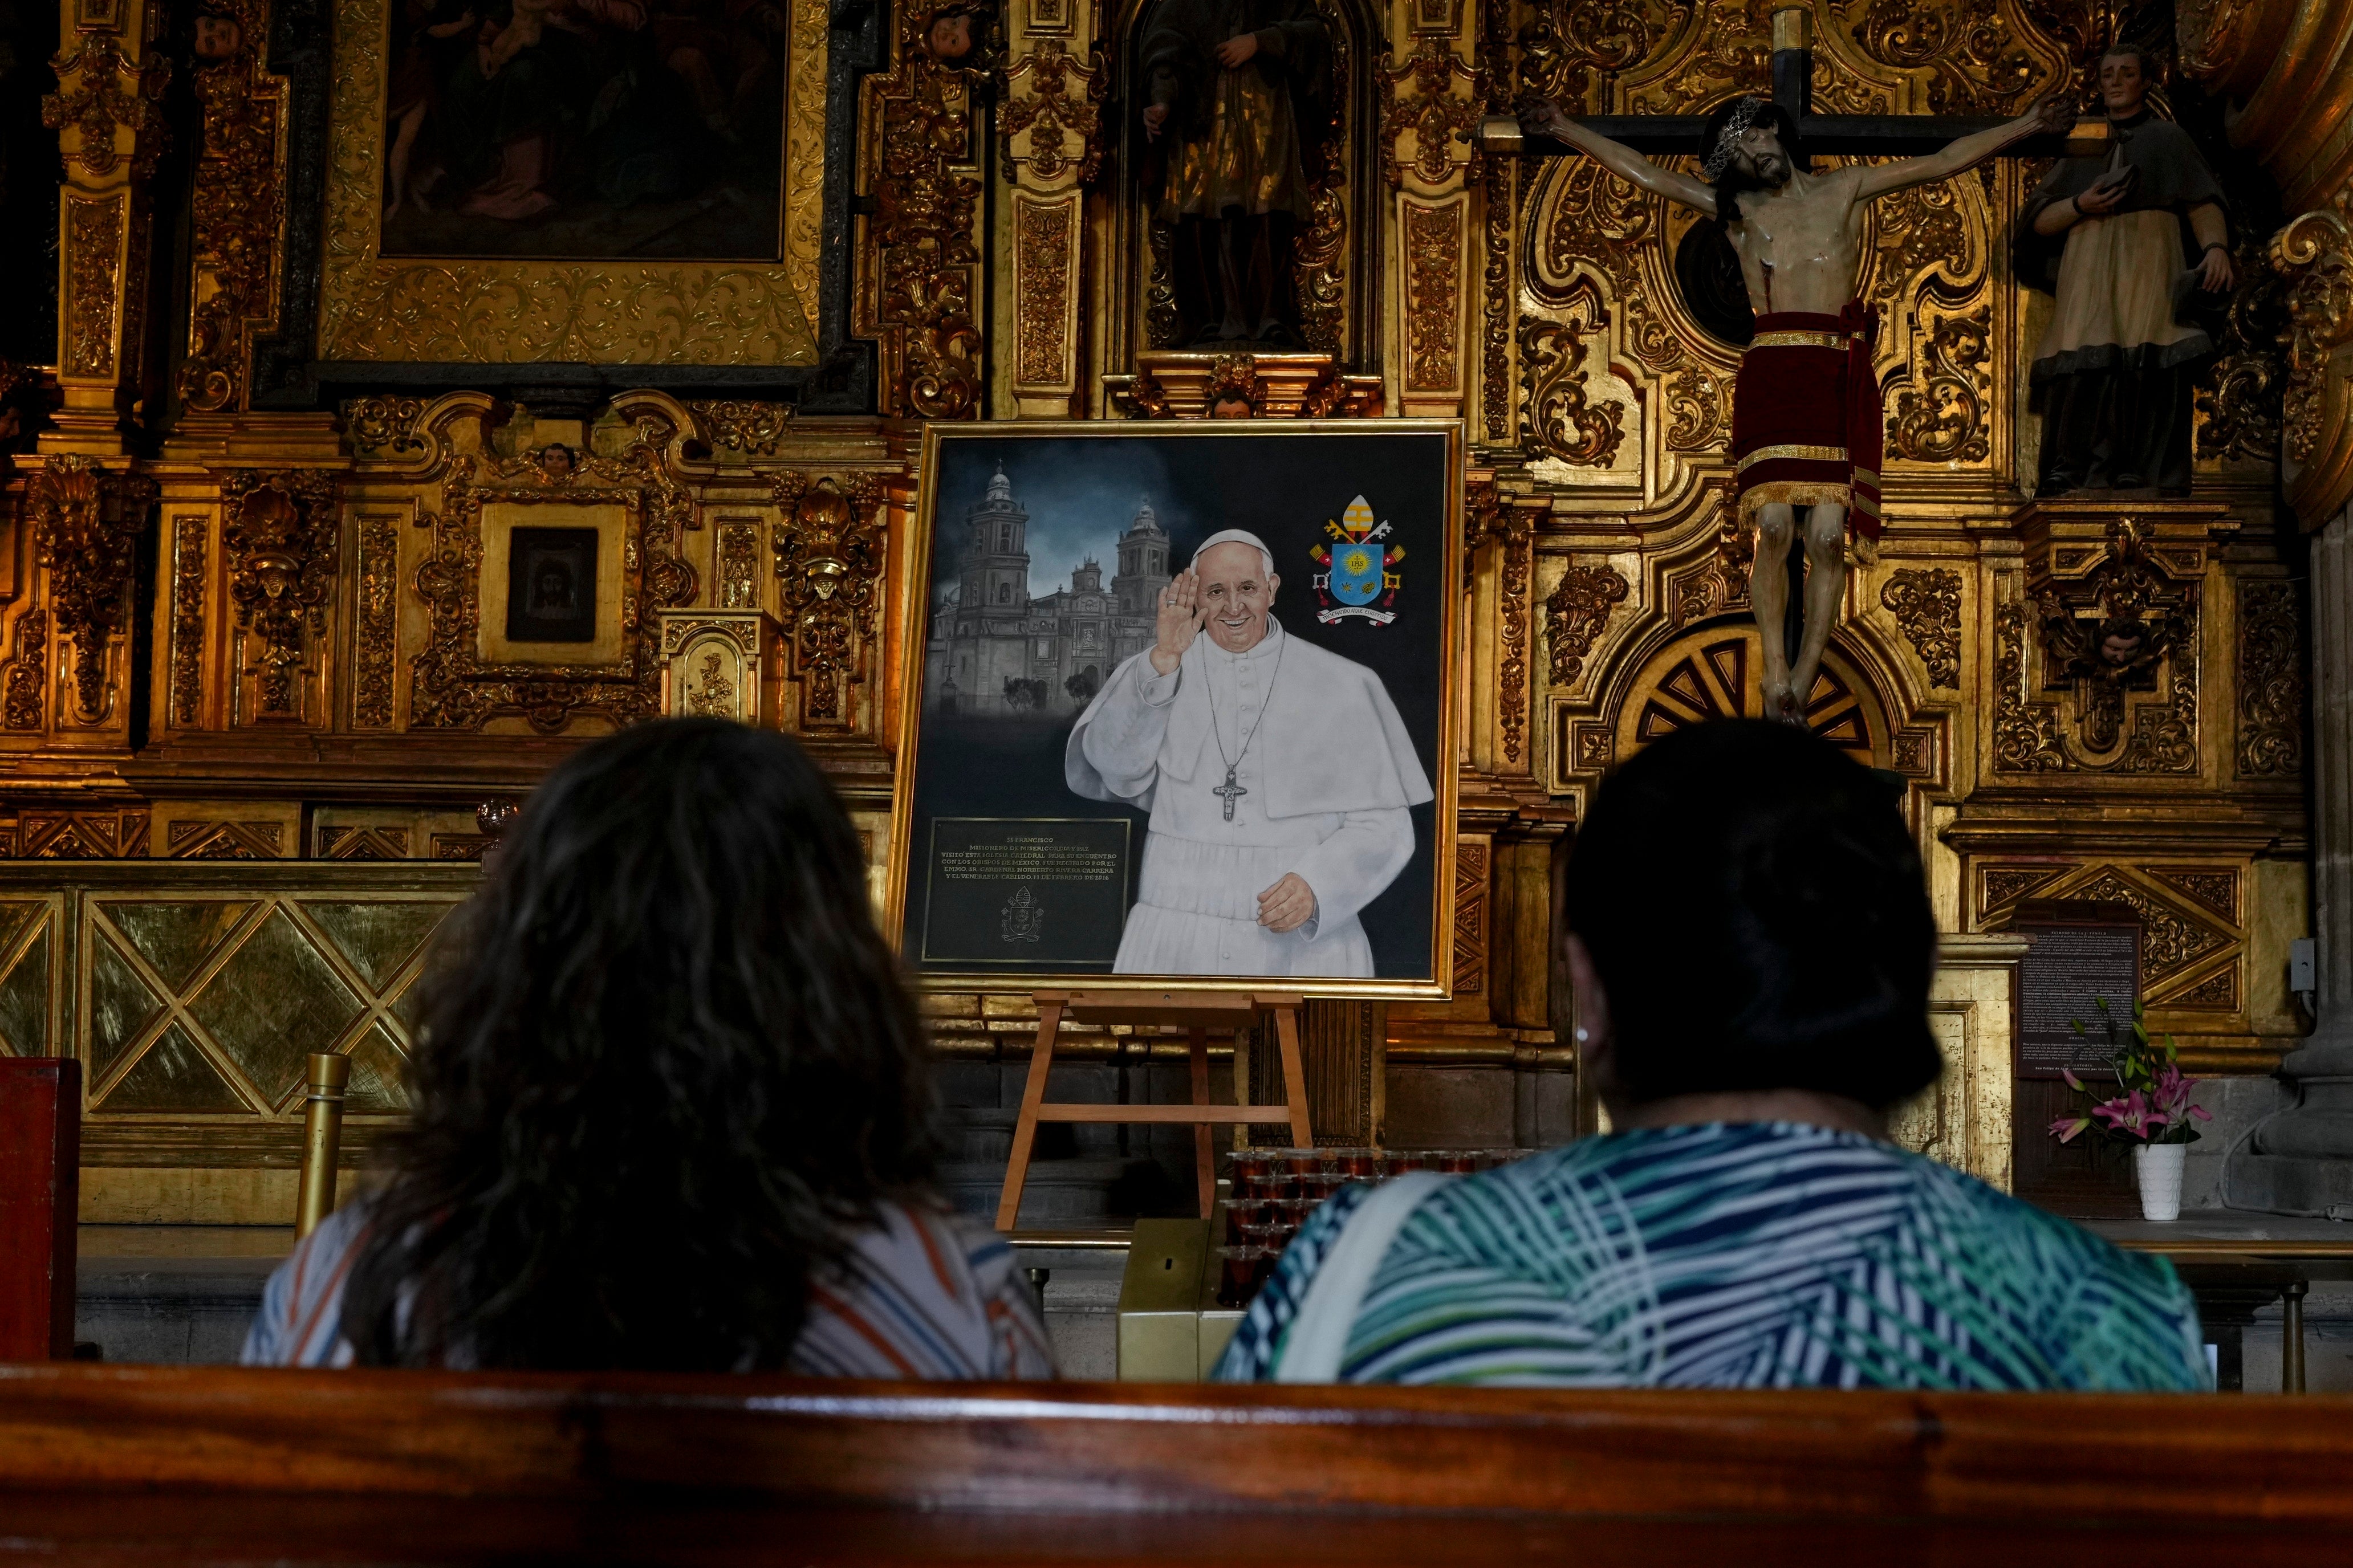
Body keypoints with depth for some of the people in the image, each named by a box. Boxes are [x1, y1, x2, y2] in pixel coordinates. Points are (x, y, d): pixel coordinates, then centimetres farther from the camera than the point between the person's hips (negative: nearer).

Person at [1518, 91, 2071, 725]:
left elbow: (1945, 162, 19)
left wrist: (2028, 124, 18)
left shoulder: (1845, 190, 16)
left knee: (1829, 535, -9)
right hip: (1770, 376, 0)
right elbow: (1645, 173, 18)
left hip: (1840, 377, 0)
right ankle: (1776, 676, -7)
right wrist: (1566, 128, 16)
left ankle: (1801, 686, -4)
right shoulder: (1735, 208, 17)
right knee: (1775, 525, -15)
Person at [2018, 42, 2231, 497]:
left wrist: (2216, 247, -16)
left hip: (2149, 264, -2)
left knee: (2148, 366, -19)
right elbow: (2038, 221, 15)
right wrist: (2080, 206, -5)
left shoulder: (2169, 139, 17)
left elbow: (2203, 204, 4)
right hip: (2090, 270, 2)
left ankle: (2140, 477, -27)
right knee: (2086, 368, -15)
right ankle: (2069, 473, -21)